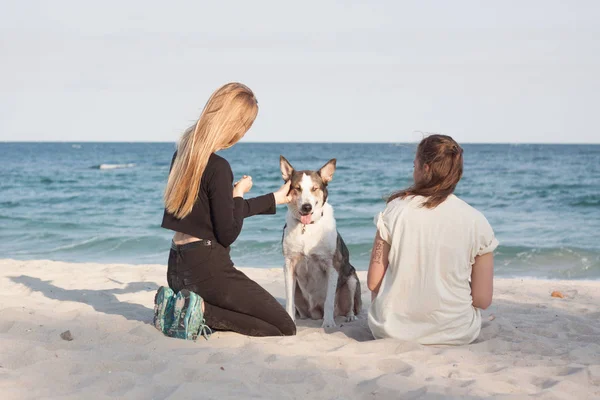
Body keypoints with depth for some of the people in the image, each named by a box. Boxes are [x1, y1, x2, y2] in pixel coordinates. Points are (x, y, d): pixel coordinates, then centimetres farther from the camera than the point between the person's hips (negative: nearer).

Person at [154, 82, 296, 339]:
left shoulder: (183, 153, 7)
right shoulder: (217, 168, -20)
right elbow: (228, 234, -15)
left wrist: (273, 199, 25)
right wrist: (239, 193, 1)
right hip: (208, 268, -9)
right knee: (284, 328, 0)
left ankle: (179, 304, 7)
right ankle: (201, 311, -12)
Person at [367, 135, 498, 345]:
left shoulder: (396, 209, -9)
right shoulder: (477, 222, -8)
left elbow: (374, 282, -7)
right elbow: (483, 300, -7)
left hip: (393, 331, -2)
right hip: (456, 335, 2)